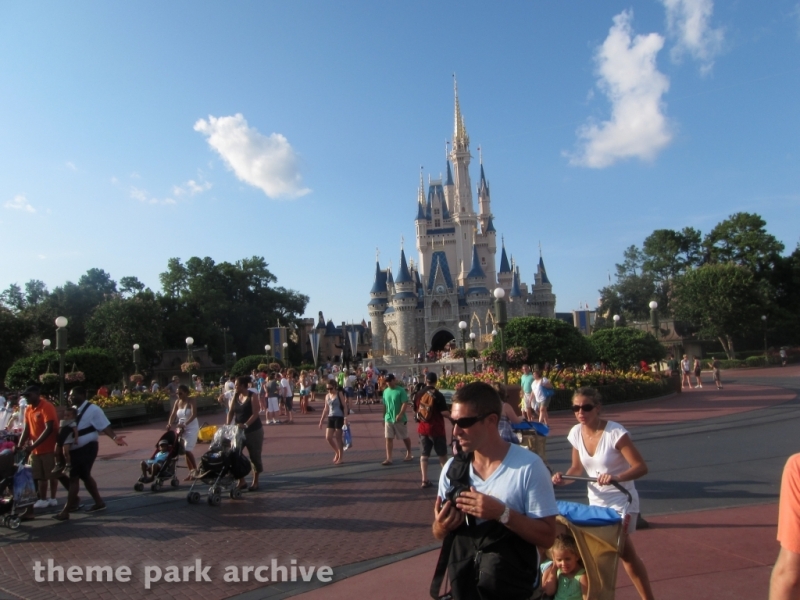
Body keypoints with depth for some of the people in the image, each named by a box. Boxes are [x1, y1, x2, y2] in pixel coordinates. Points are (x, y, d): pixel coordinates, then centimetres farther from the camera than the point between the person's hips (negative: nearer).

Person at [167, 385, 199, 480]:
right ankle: (191, 472, 17)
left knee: (187, 450, -14)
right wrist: (169, 424, -20)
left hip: (192, 428, -6)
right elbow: (173, 414, -1)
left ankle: (195, 470, 0)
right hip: (182, 428, 6)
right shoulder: (177, 402, 7)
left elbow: (194, 415, -22)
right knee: (185, 451, 7)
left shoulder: (192, 401, -11)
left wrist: (185, 424, -34)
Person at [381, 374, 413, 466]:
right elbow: (385, 405, 13)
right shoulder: (385, 391, 6)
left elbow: (405, 403, -18)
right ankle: (388, 459, 2)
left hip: (399, 419, -5)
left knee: (405, 437, 11)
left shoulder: (401, 390, -12)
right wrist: (384, 417, 15)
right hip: (388, 419, 5)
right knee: (388, 438, 0)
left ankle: (409, 454, 31)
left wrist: (400, 414, -27)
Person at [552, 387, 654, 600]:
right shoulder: (576, 433, -6)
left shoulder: (615, 432, -23)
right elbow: (577, 467, 6)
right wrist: (564, 478, -15)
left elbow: (641, 467, -25)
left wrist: (615, 477, -41)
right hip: (596, 502, 6)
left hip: (620, 502, -6)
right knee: (624, 552, 17)